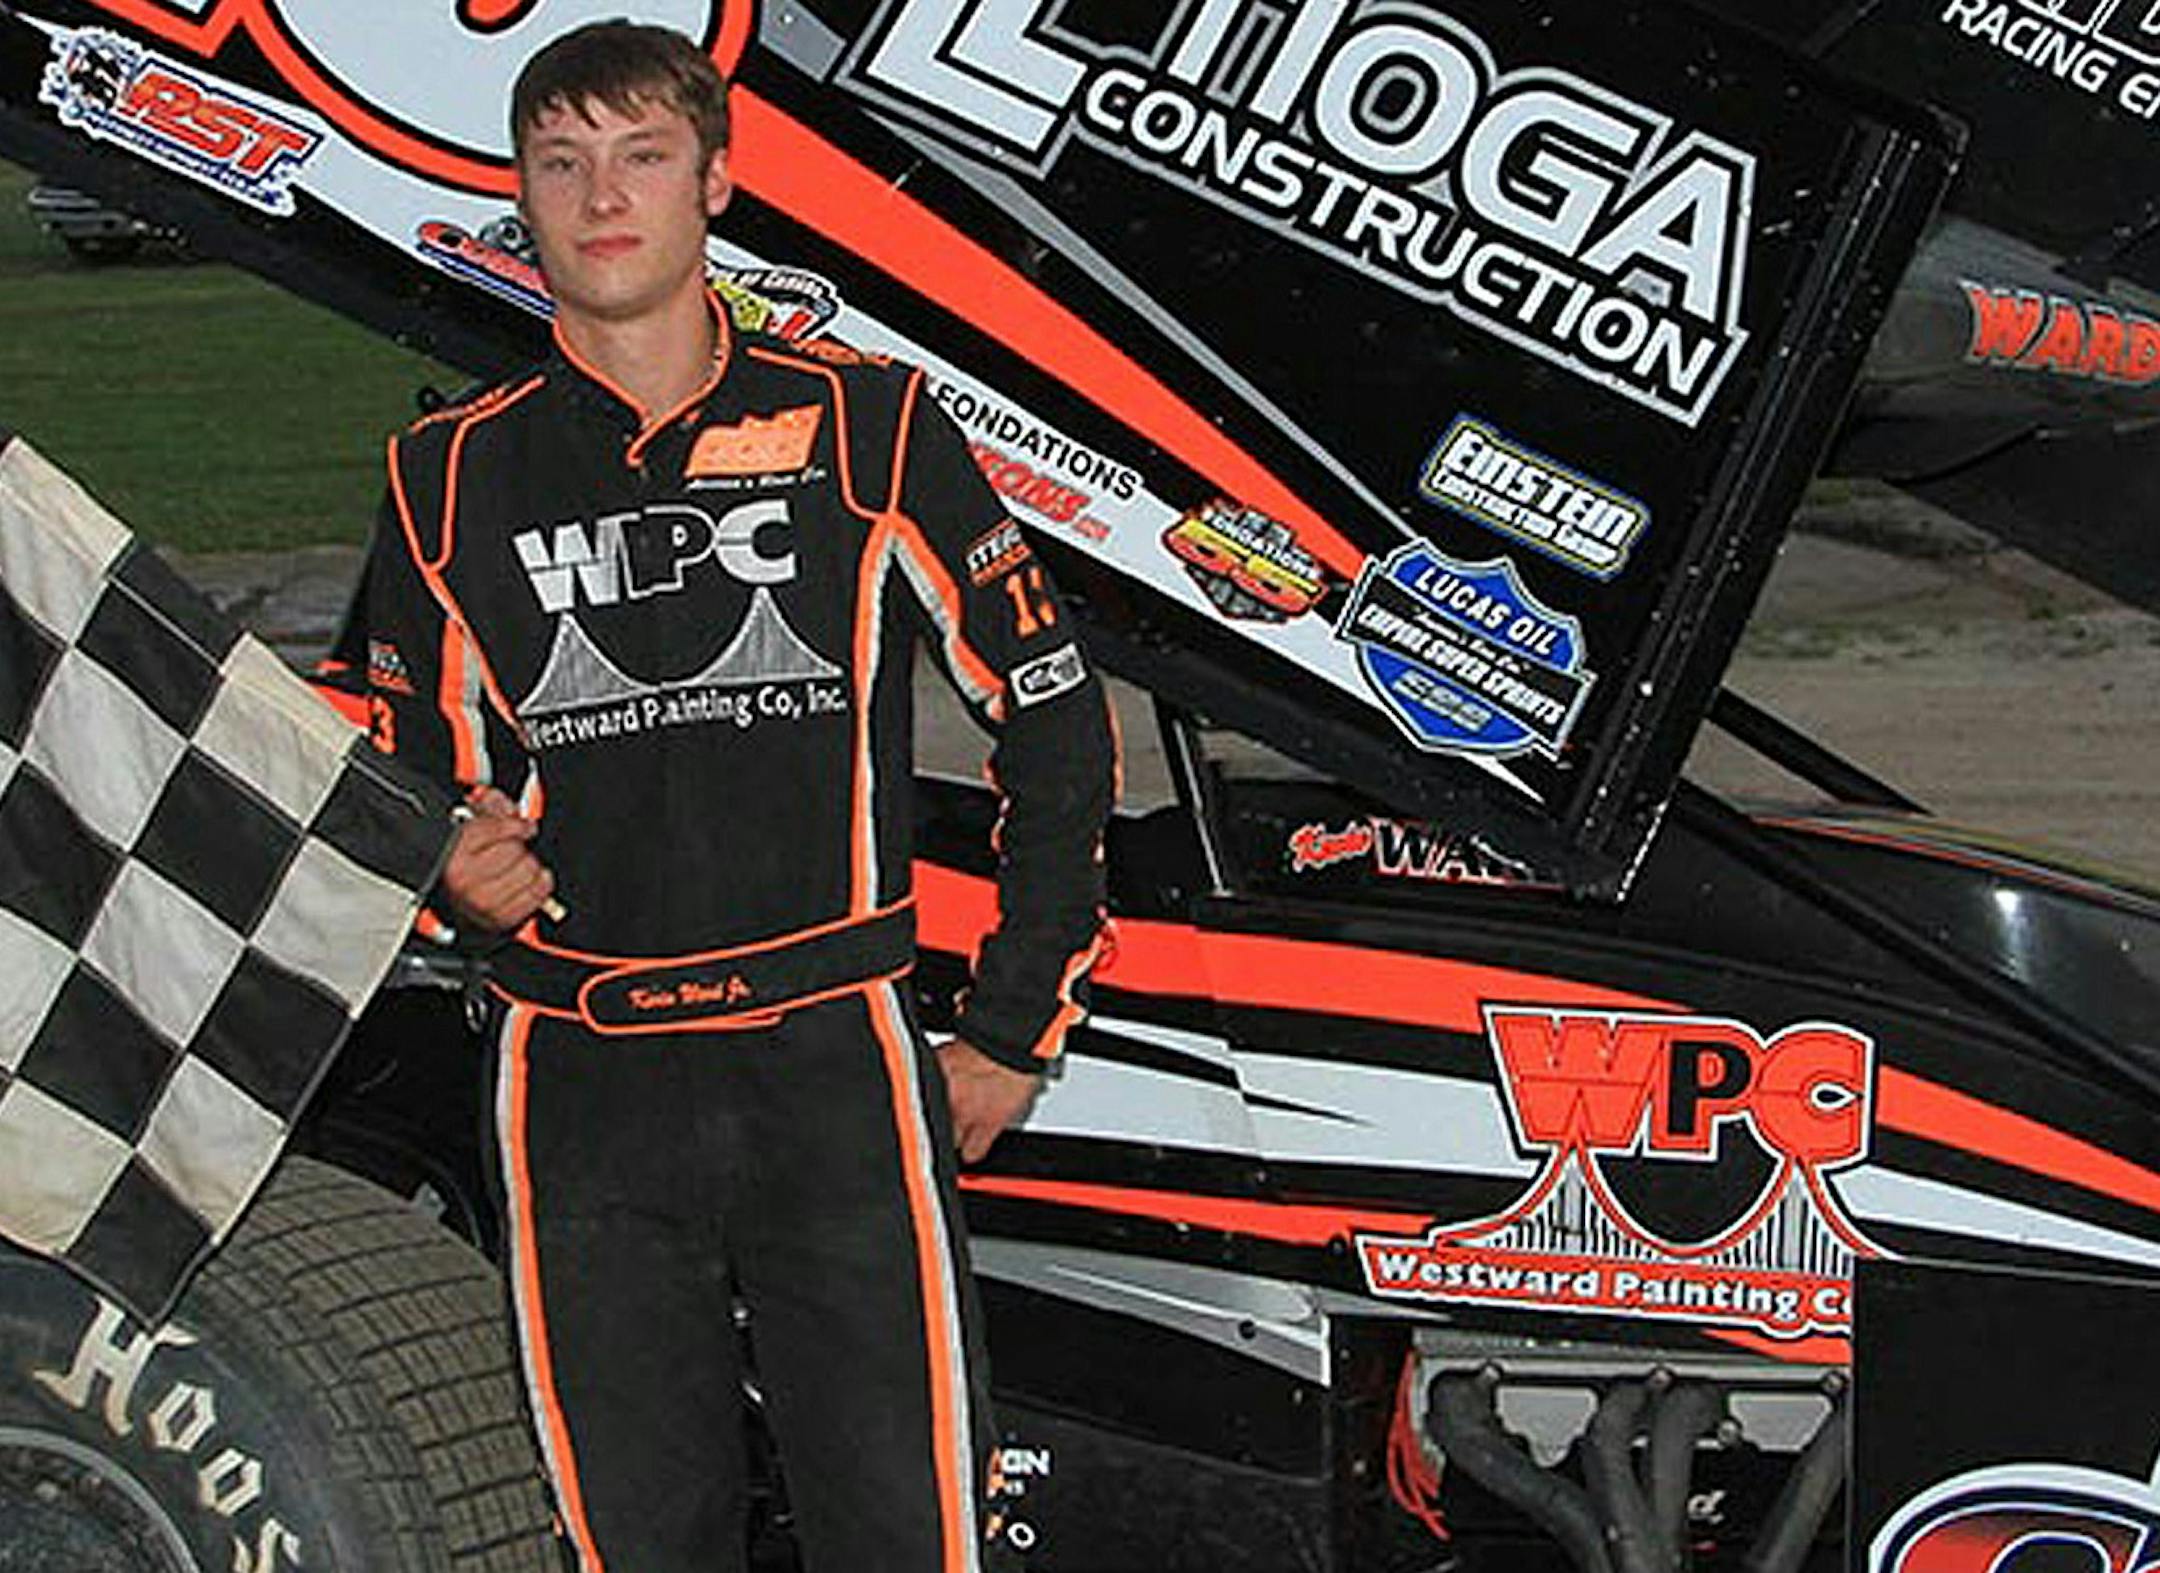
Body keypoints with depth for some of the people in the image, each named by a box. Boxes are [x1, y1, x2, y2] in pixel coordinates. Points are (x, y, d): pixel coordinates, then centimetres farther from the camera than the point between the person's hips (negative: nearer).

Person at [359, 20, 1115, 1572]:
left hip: (832, 1059, -2)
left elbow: (1054, 720, 5)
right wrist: (461, 861, -5)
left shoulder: (866, 427, 1)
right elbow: (418, 765, 19)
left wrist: (1012, 1031, 5)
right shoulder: (454, 476, 7)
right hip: (581, 1081, 2)